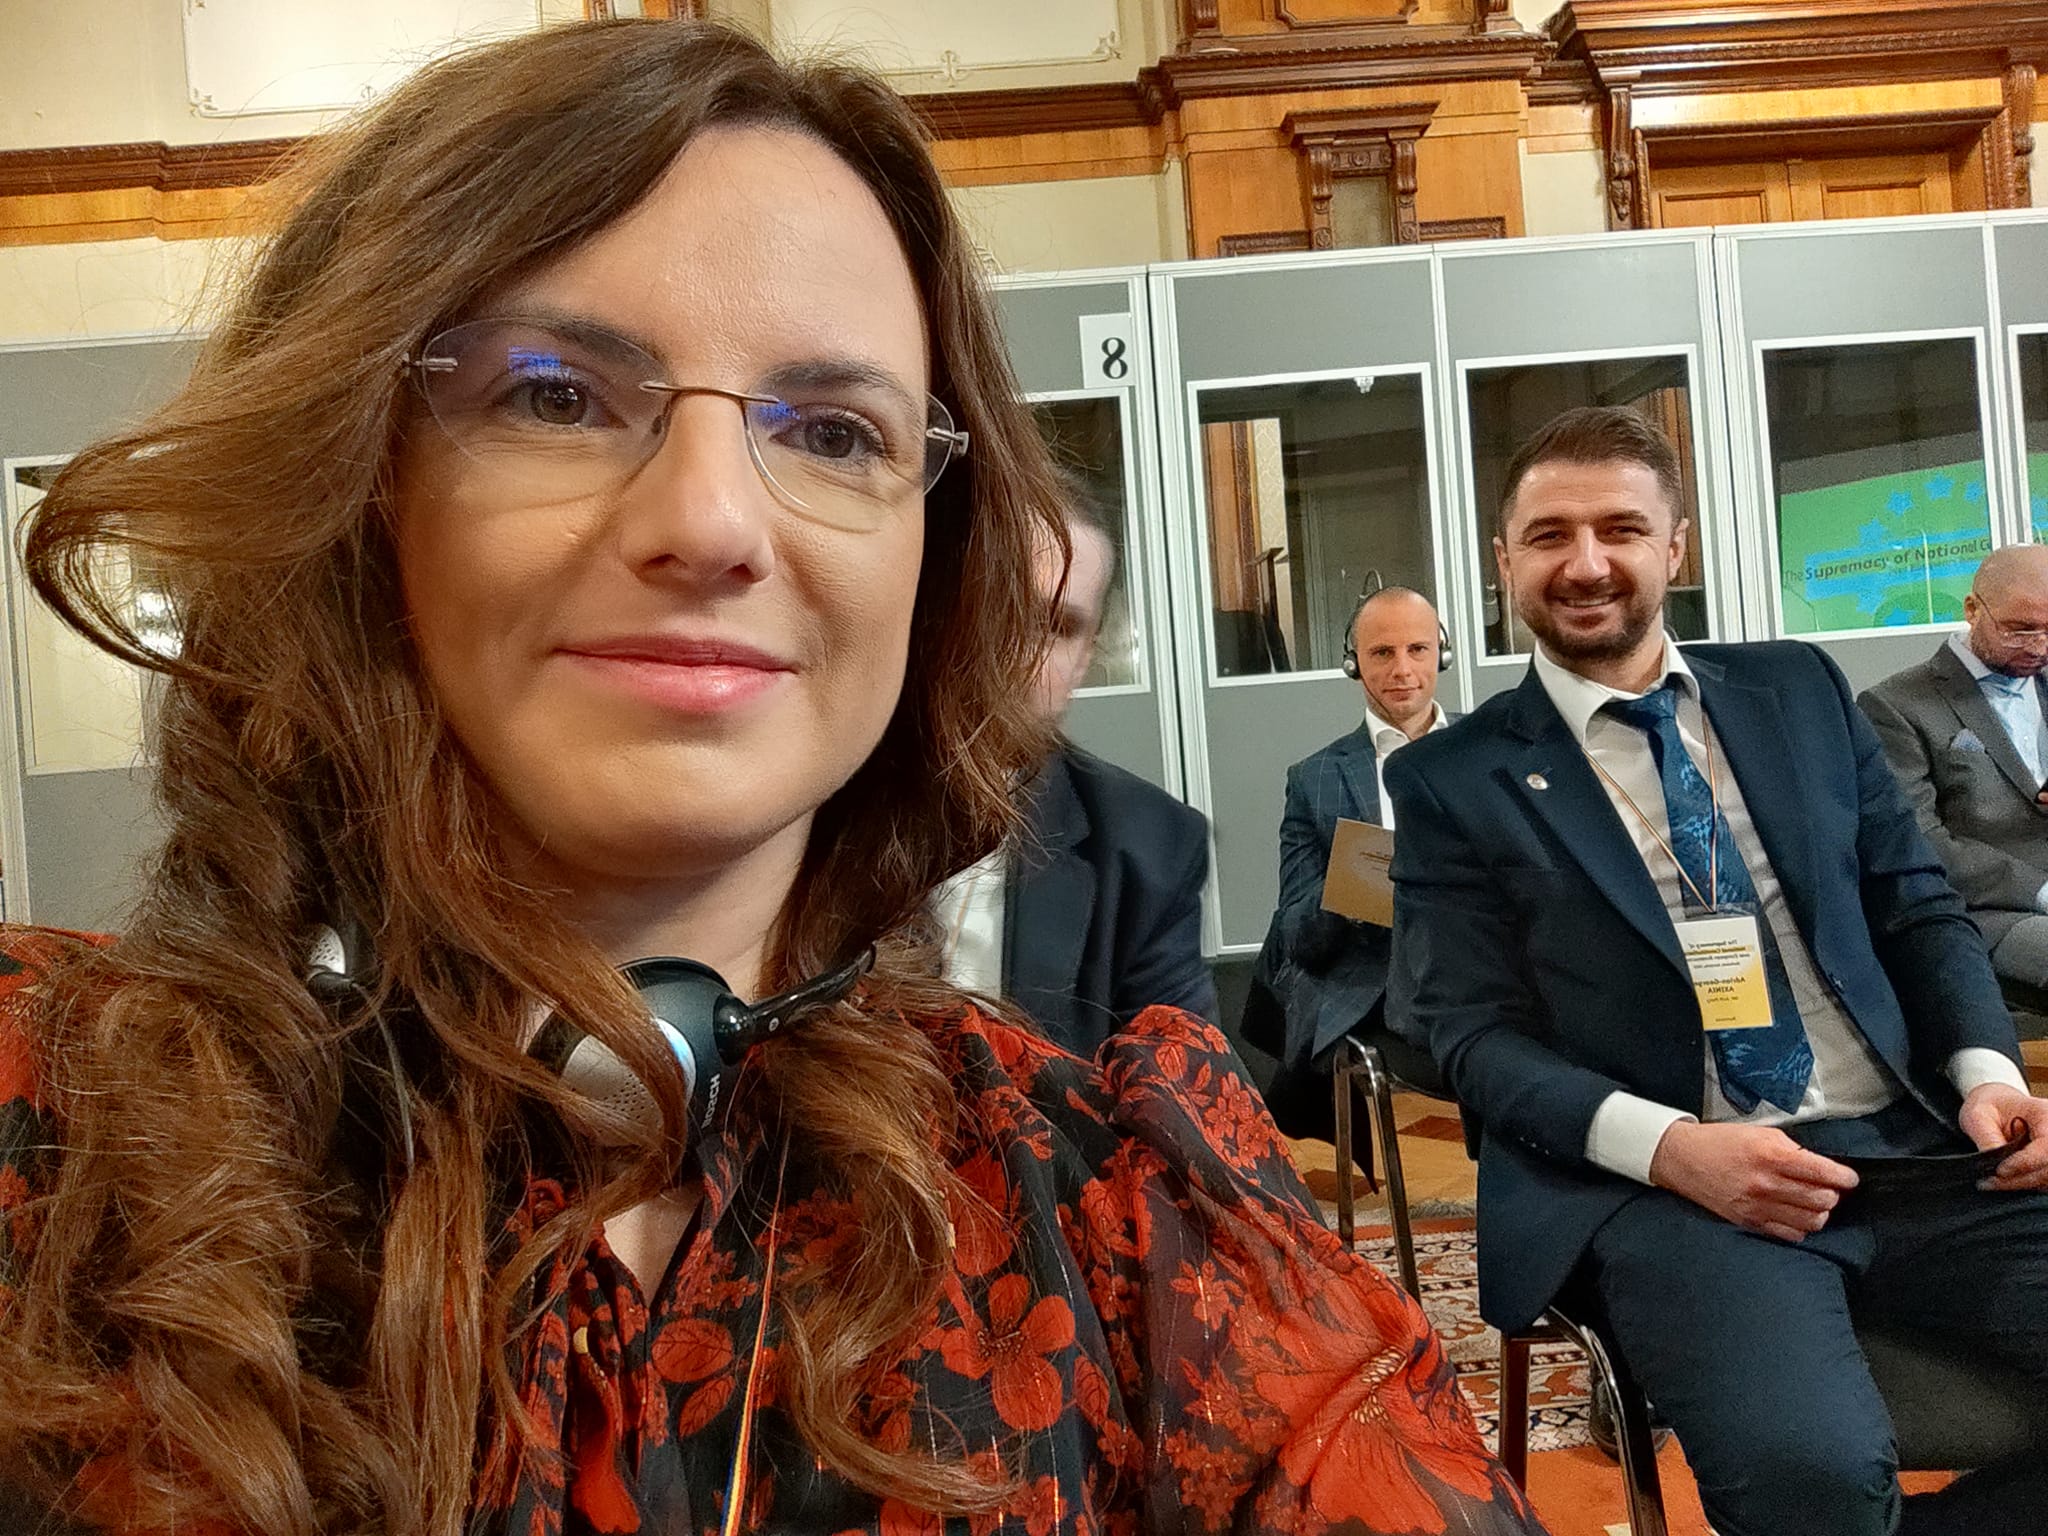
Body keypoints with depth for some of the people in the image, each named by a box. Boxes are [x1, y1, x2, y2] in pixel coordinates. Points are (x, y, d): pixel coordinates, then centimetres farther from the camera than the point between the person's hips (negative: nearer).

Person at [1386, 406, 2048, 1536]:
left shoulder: (1799, 691, 14)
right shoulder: (1454, 779, 1)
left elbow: (1918, 908, 17)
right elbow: (1476, 1036, -3)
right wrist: (1670, 1145, -18)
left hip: (1916, 1145, 5)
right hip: (1660, 1185, -4)